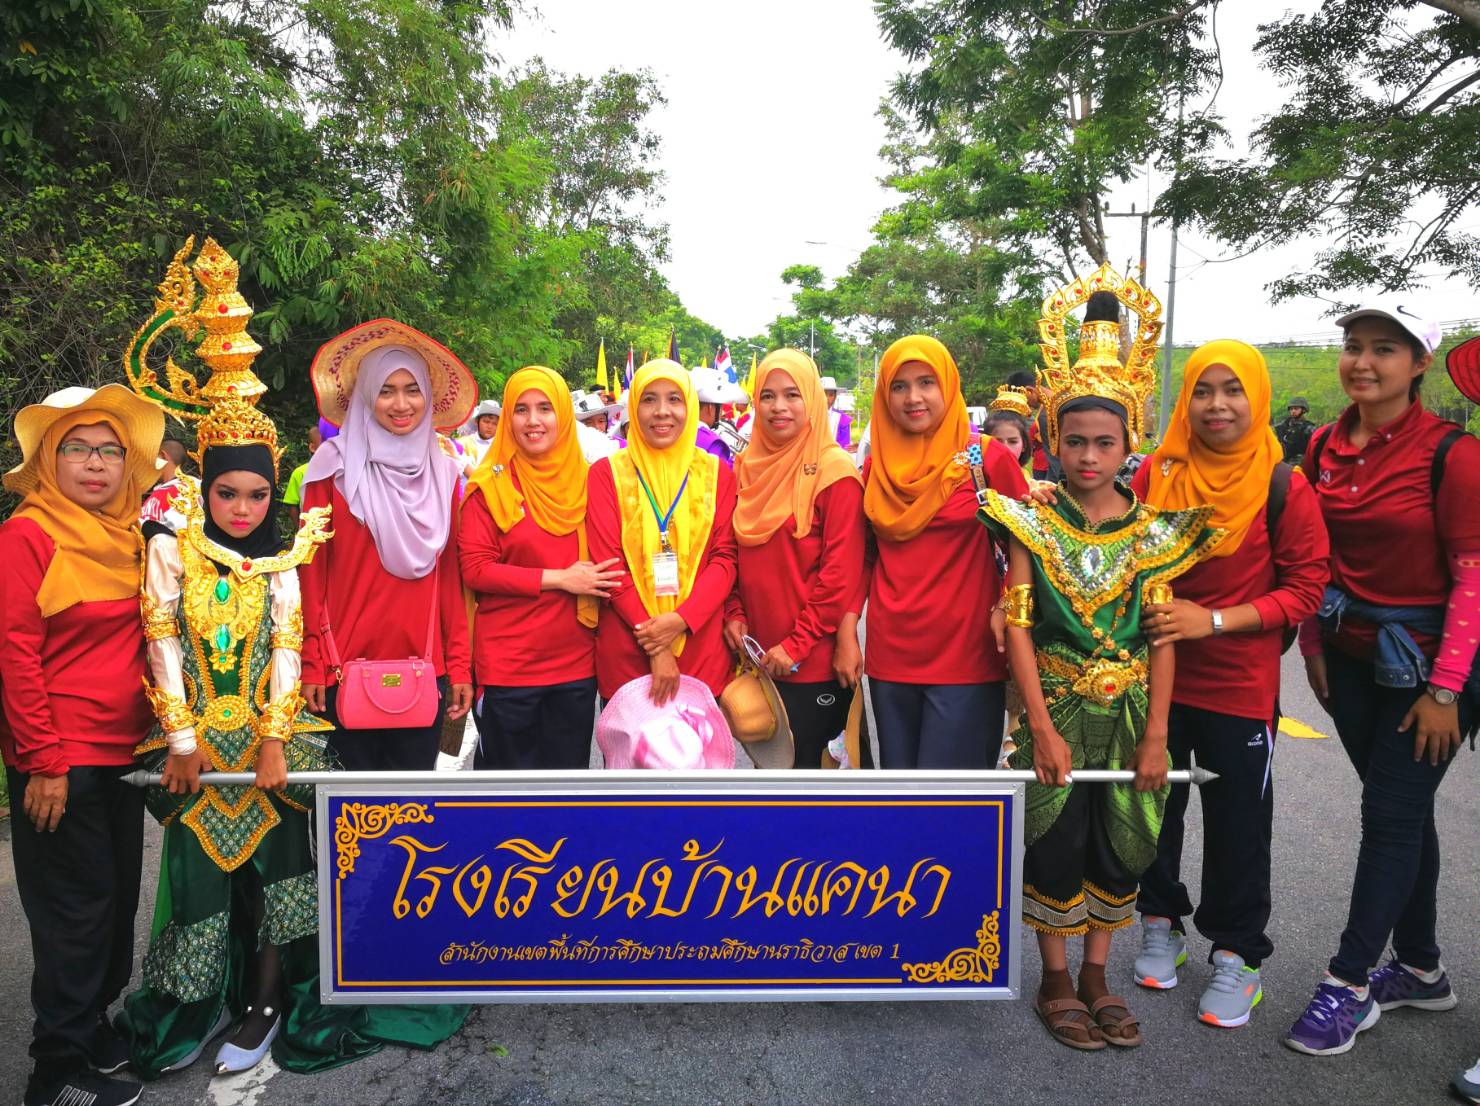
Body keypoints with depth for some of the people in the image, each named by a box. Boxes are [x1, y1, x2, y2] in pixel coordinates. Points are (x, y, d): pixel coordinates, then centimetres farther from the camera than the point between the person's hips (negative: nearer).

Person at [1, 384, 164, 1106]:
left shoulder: (126, 537, 8)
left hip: (121, 750, 7)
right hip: (58, 761, -6)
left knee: (118, 897, 15)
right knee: (76, 908, 3)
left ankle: (95, 1026, 34)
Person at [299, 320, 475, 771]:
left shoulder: (442, 472, 9)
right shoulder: (335, 466, -1)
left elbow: (451, 576, 9)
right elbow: (312, 572, -2)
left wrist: (460, 665, 5)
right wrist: (311, 664, -7)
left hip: (424, 665, 3)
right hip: (347, 664, -2)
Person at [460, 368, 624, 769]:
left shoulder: (584, 480, 6)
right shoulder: (490, 485, -5)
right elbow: (474, 569, -10)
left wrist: (592, 582, -5)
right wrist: (559, 579, -16)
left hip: (575, 659, 4)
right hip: (508, 662, -3)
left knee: (569, 768, 14)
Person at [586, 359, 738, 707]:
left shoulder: (716, 473, 7)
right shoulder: (607, 473, 1)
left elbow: (725, 557, 1)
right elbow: (608, 564, -5)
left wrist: (682, 619, -15)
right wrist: (655, 648, -13)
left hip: (701, 649, 2)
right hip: (626, 654, -1)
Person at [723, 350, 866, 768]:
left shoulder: (835, 471, -11)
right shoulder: (746, 467, 7)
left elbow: (841, 570, -15)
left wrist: (795, 645, -16)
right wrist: (734, 615, -1)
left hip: (813, 660, -6)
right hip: (759, 656, 6)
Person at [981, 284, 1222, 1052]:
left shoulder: (1154, 530, -2)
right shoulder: (1032, 522, -7)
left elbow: (1163, 639, -1)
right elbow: (1017, 626, -9)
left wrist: (1155, 735, -5)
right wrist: (1042, 726, -13)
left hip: (1130, 708, 2)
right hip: (1056, 703, -2)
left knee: (1121, 843, 11)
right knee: (1055, 841, 5)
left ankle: (1096, 975, 30)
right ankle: (1055, 982, 24)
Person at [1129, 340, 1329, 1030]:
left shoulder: (1283, 489, -9)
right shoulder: (1156, 474, -2)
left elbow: (1305, 587, -9)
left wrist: (1213, 620, -19)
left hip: (1239, 686, -2)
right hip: (1154, 676, 3)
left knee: (1237, 827, 7)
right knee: (1153, 807, 14)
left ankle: (1236, 955, 26)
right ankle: (1161, 925, 36)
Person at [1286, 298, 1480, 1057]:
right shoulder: (1324, 447, 2)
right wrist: (1313, 645, 7)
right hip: (1351, 654, 5)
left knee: (1392, 814, 0)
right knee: (1401, 810, 16)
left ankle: (1349, 984, 12)